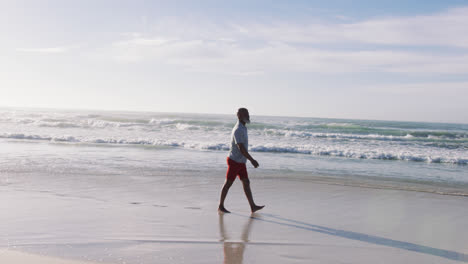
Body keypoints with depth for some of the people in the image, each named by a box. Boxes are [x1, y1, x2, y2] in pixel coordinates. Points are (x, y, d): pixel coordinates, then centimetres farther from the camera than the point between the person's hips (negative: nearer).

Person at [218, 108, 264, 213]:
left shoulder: (242, 128, 12)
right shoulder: (238, 130, -21)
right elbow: (241, 148, -27)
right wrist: (252, 160, -26)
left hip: (241, 162, 9)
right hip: (234, 161, -9)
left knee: (246, 183, 5)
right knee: (228, 184, 0)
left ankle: (253, 206, 5)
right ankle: (221, 206, 11)